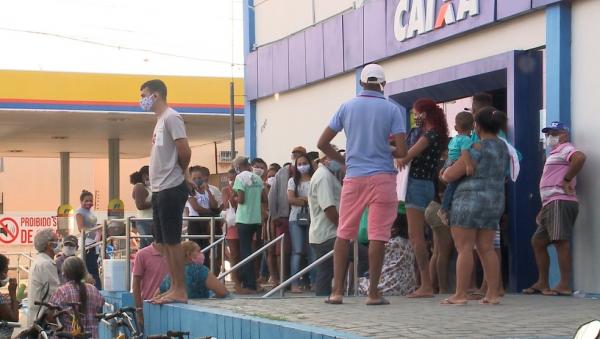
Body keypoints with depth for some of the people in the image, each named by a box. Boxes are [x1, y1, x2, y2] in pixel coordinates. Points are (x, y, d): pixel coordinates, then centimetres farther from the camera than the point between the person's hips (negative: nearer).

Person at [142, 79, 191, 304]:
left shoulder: (171, 117, -11)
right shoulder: (160, 120, 19)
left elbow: (184, 151, -18)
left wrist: (182, 172, -2)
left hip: (171, 188, -10)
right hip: (160, 189, 10)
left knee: (172, 241, -7)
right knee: (164, 242, 11)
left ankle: (180, 290, -4)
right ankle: (175, 288, 16)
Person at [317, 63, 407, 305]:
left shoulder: (347, 107, 6)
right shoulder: (391, 109, -2)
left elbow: (322, 143, 6)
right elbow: (402, 151, -8)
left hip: (353, 177, 2)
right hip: (382, 177, -2)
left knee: (343, 234, 8)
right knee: (377, 236, -1)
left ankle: (337, 291, 6)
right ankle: (373, 293, 0)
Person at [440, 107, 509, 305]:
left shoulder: (478, 149, -14)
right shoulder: (502, 147, 10)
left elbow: (451, 175, -14)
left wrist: (444, 174, 10)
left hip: (470, 200, -8)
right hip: (495, 202, 8)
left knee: (464, 248, -4)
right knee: (486, 249, 10)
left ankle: (461, 294, -5)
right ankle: (493, 294, 6)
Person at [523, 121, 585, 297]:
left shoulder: (565, 149, -3)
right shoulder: (555, 153, 28)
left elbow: (580, 157, -28)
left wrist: (567, 180, -21)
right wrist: (544, 209, 25)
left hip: (560, 203, -11)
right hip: (552, 205, 11)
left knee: (561, 242, -13)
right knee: (537, 241, 13)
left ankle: (564, 285, -15)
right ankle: (542, 283, 15)